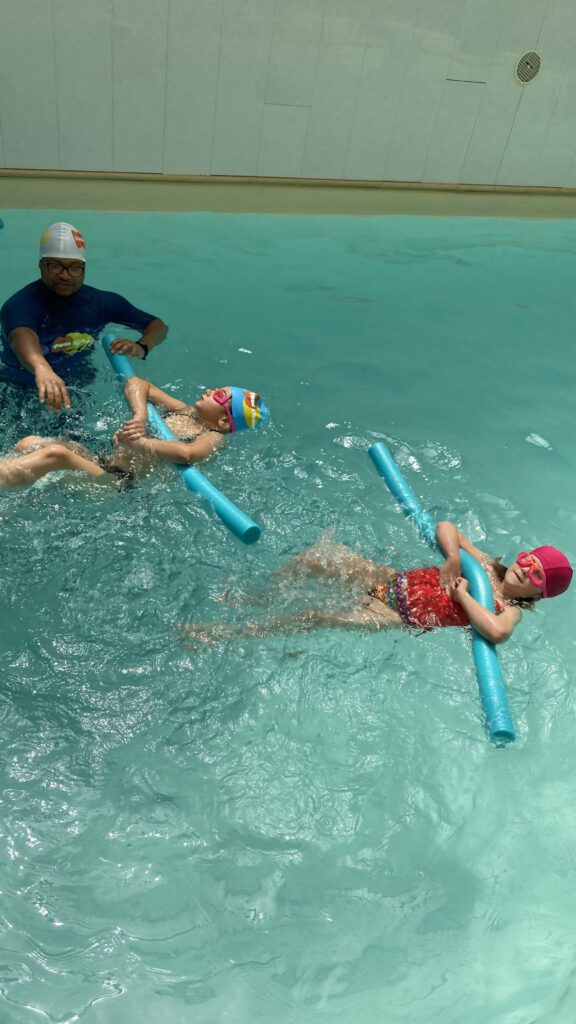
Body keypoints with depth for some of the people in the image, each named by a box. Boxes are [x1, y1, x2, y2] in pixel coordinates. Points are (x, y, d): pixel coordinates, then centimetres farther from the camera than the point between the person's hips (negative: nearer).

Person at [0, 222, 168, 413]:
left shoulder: (101, 302, -7)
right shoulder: (21, 305, -24)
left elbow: (158, 326, -1)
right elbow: (22, 338, -48)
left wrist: (141, 347, -25)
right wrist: (42, 369, -72)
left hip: (77, 394, 4)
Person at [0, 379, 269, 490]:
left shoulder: (213, 438, -7)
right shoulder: (185, 412, 15)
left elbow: (185, 453, -33)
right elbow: (135, 383, 12)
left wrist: (137, 442, -29)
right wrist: (140, 417, -6)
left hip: (119, 481, -8)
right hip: (101, 461, 8)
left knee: (54, 454, -30)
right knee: (28, 444, -7)